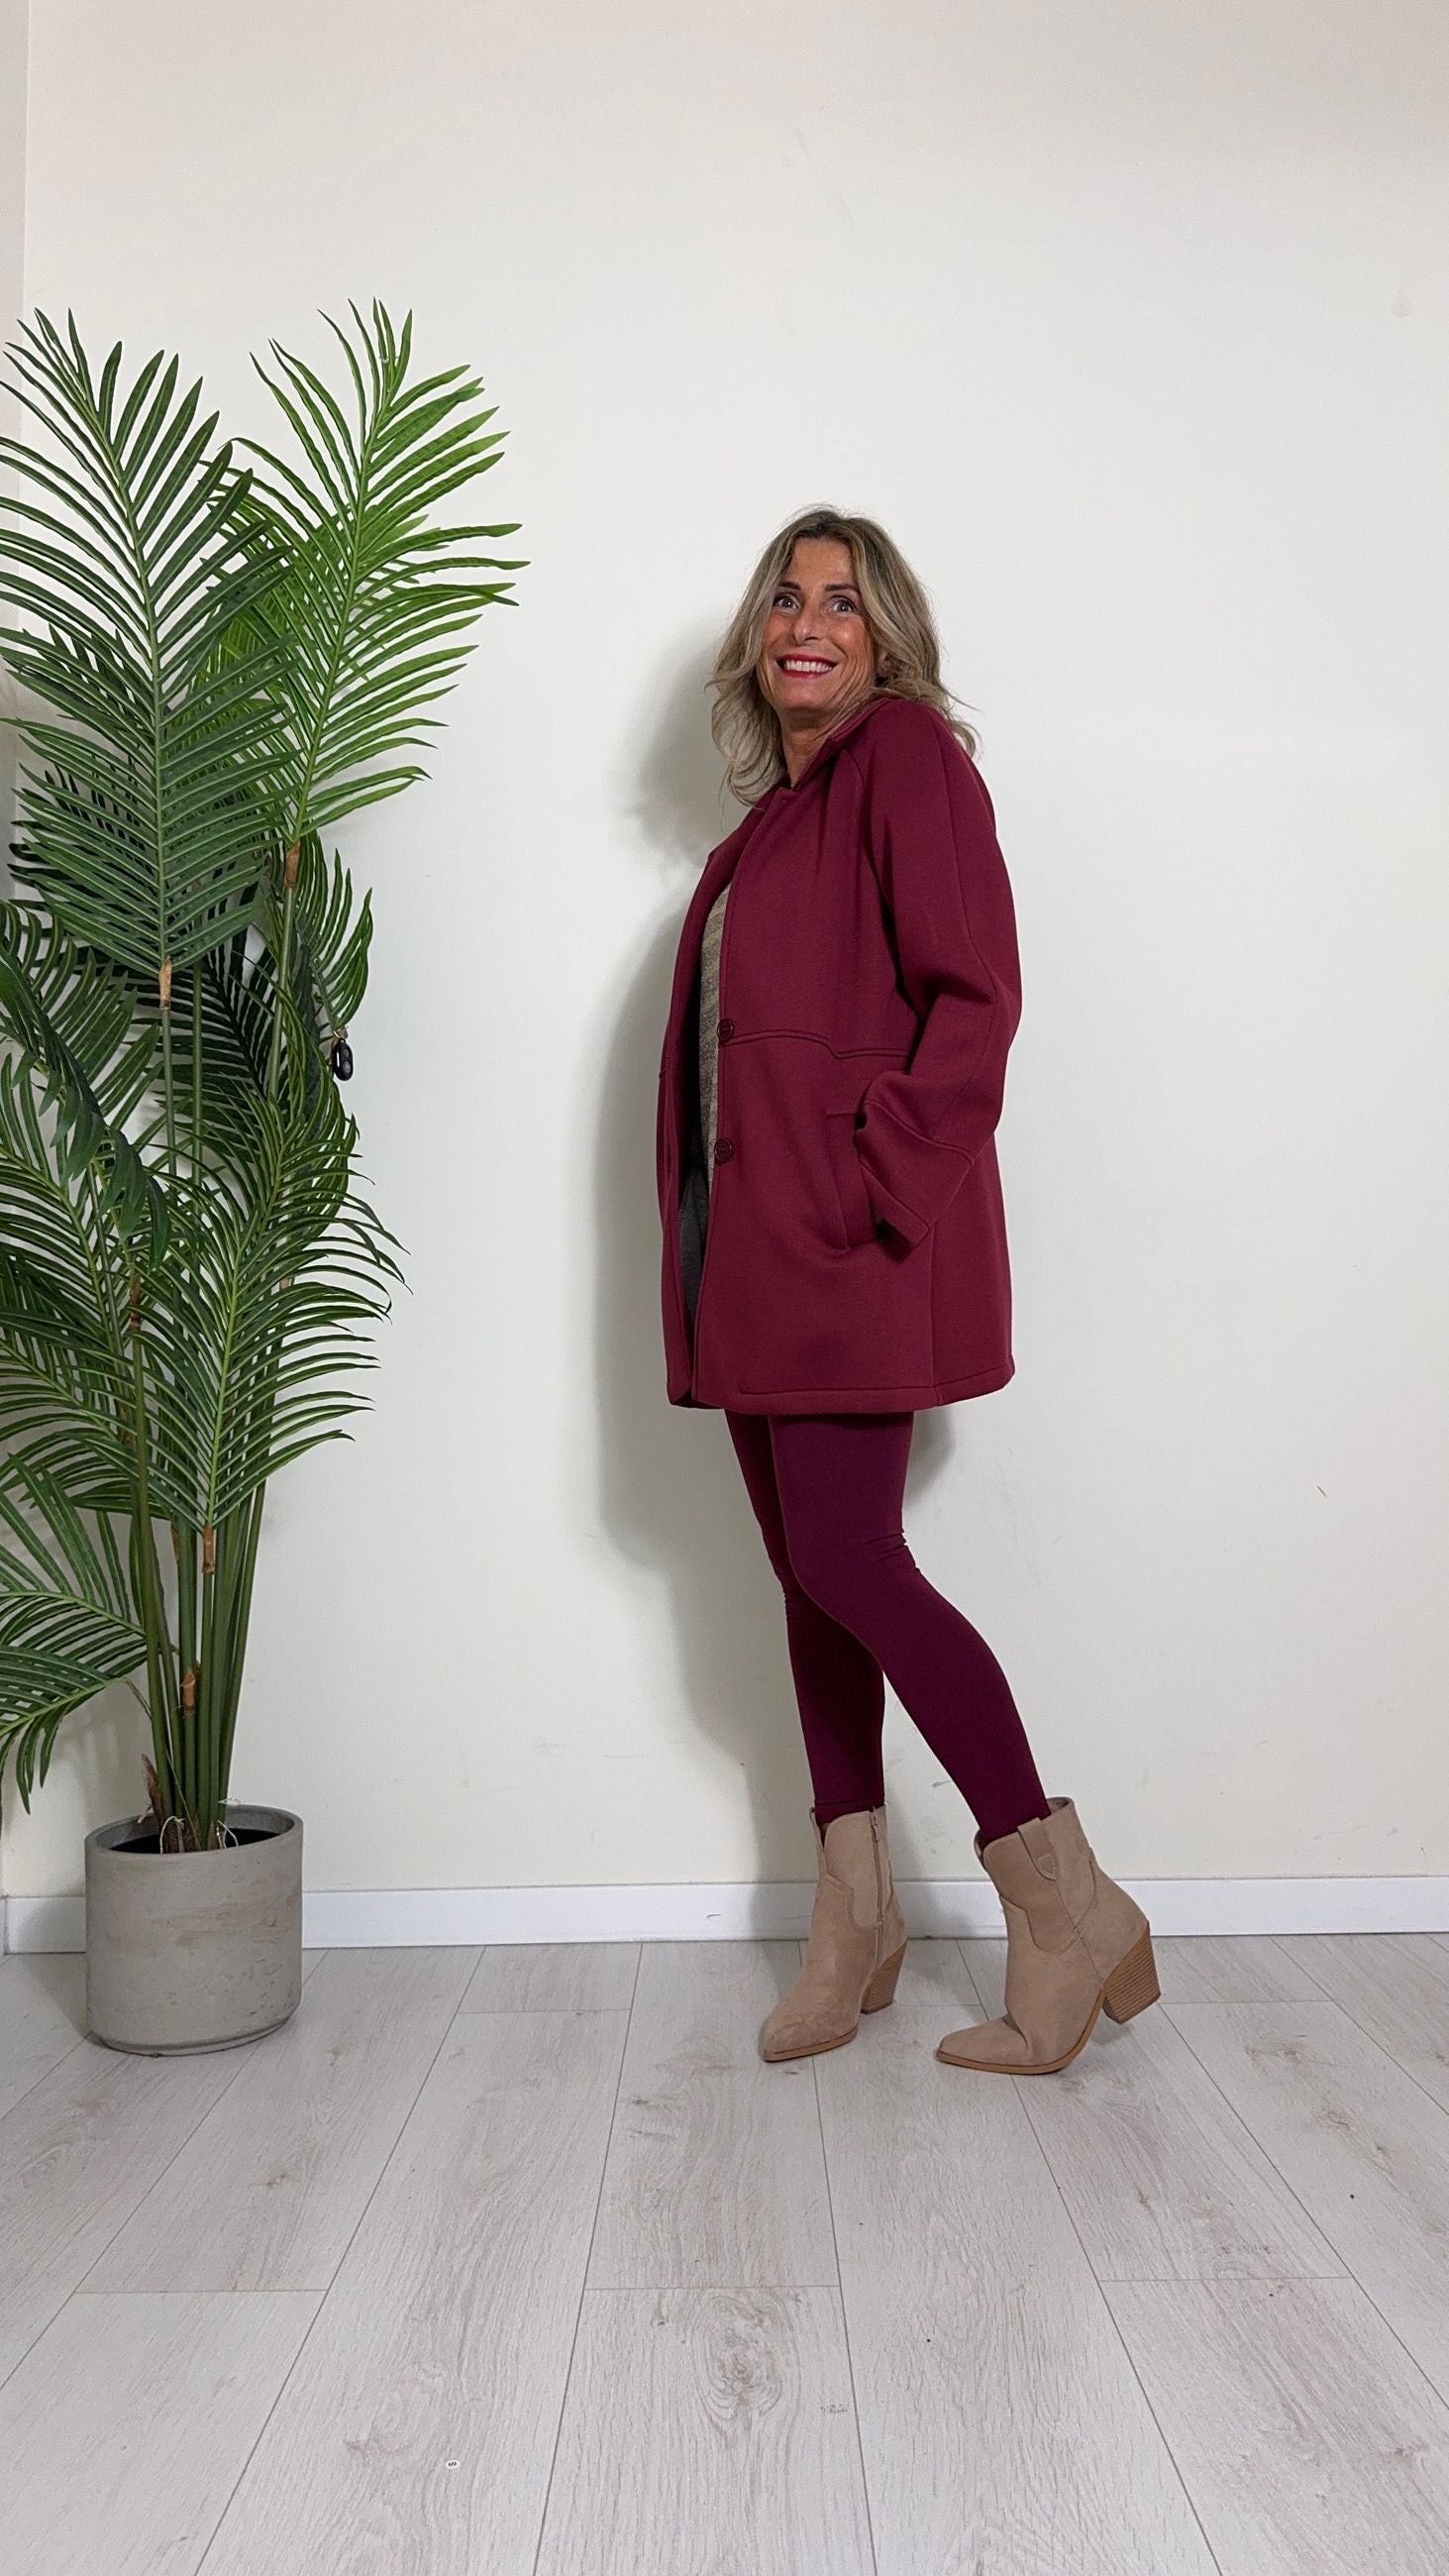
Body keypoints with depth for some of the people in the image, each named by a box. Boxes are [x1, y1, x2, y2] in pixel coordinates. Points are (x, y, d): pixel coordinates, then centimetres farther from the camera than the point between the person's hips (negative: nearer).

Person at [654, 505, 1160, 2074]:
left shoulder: (907, 756, -4)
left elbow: (975, 995, -14)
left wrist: (884, 1179, -18)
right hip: (750, 1239, 9)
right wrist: (714, 1231, 13)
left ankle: (1065, 1903, 0)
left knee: (847, 1562, -13)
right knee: (808, 1568, 9)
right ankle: (853, 1915, 20)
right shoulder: (775, 806, 21)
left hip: (853, 1236, -9)